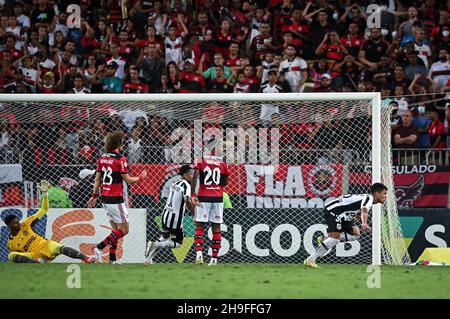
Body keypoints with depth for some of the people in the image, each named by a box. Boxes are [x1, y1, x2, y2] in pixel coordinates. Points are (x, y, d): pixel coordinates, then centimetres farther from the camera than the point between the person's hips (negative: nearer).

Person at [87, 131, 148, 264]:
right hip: (116, 199, -8)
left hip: (105, 199, 8)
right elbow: (128, 179, -10)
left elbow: (97, 179, 11)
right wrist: (140, 177, 8)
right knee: (124, 230, -1)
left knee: (116, 230, 13)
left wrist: (94, 196, 18)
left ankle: (112, 258, 9)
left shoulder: (102, 158, 9)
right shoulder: (120, 159, -13)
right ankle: (99, 248, -11)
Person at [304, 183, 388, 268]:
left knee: (356, 234, 3)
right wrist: (364, 223, -57)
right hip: (332, 211, -10)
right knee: (335, 237, -22)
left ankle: (324, 240, 1)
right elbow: (364, 210, -40)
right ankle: (310, 260, -23)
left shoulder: (368, 198, 13)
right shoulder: (369, 198, -18)